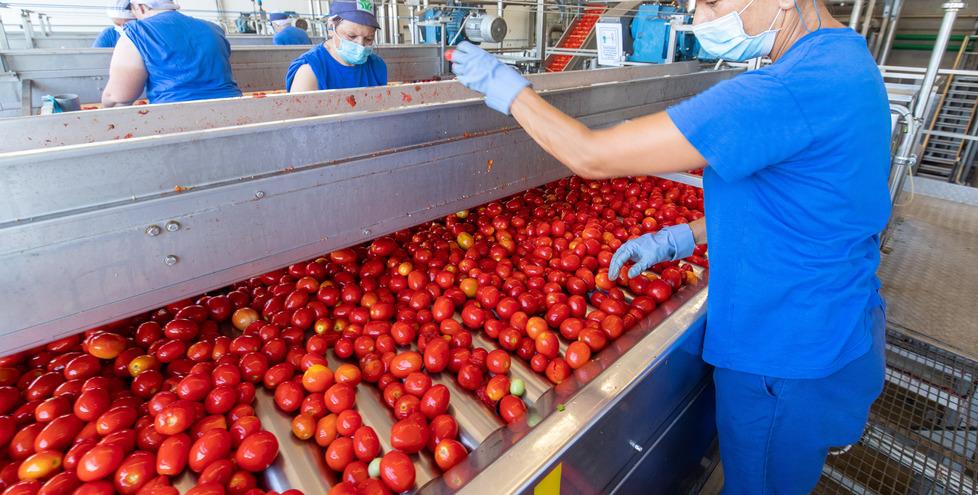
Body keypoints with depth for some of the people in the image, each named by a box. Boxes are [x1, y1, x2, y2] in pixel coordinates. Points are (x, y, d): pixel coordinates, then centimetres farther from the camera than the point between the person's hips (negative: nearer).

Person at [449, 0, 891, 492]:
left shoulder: (795, 90, -31)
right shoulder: (846, 59, 2)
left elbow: (591, 156, -30)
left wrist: (503, 84, -15)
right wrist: (678, 239, 4)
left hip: (787, 357, -8)